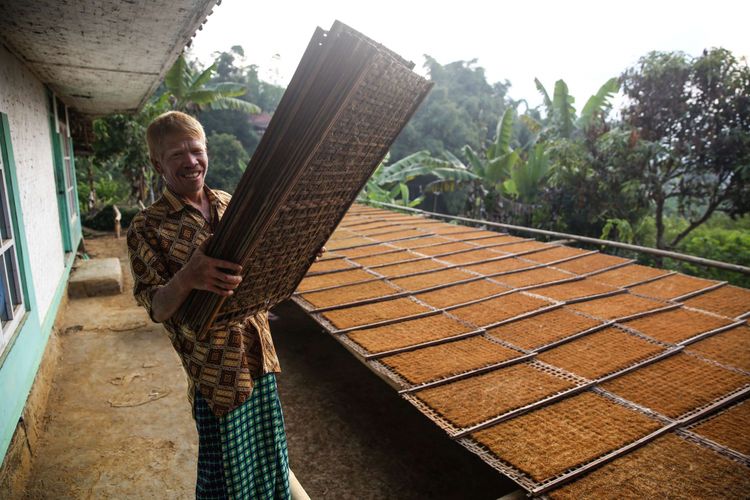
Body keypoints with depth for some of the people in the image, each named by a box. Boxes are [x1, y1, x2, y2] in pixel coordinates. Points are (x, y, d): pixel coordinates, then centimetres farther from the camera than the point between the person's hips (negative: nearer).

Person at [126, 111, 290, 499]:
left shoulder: (231, 205, 4)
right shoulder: (147, 228, -11)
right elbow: (156, 307, -14)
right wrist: (187, 278, -36)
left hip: (259, 354, 5)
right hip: (213, 368, -5)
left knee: (269, 457, 22)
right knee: (225, 468, 13)